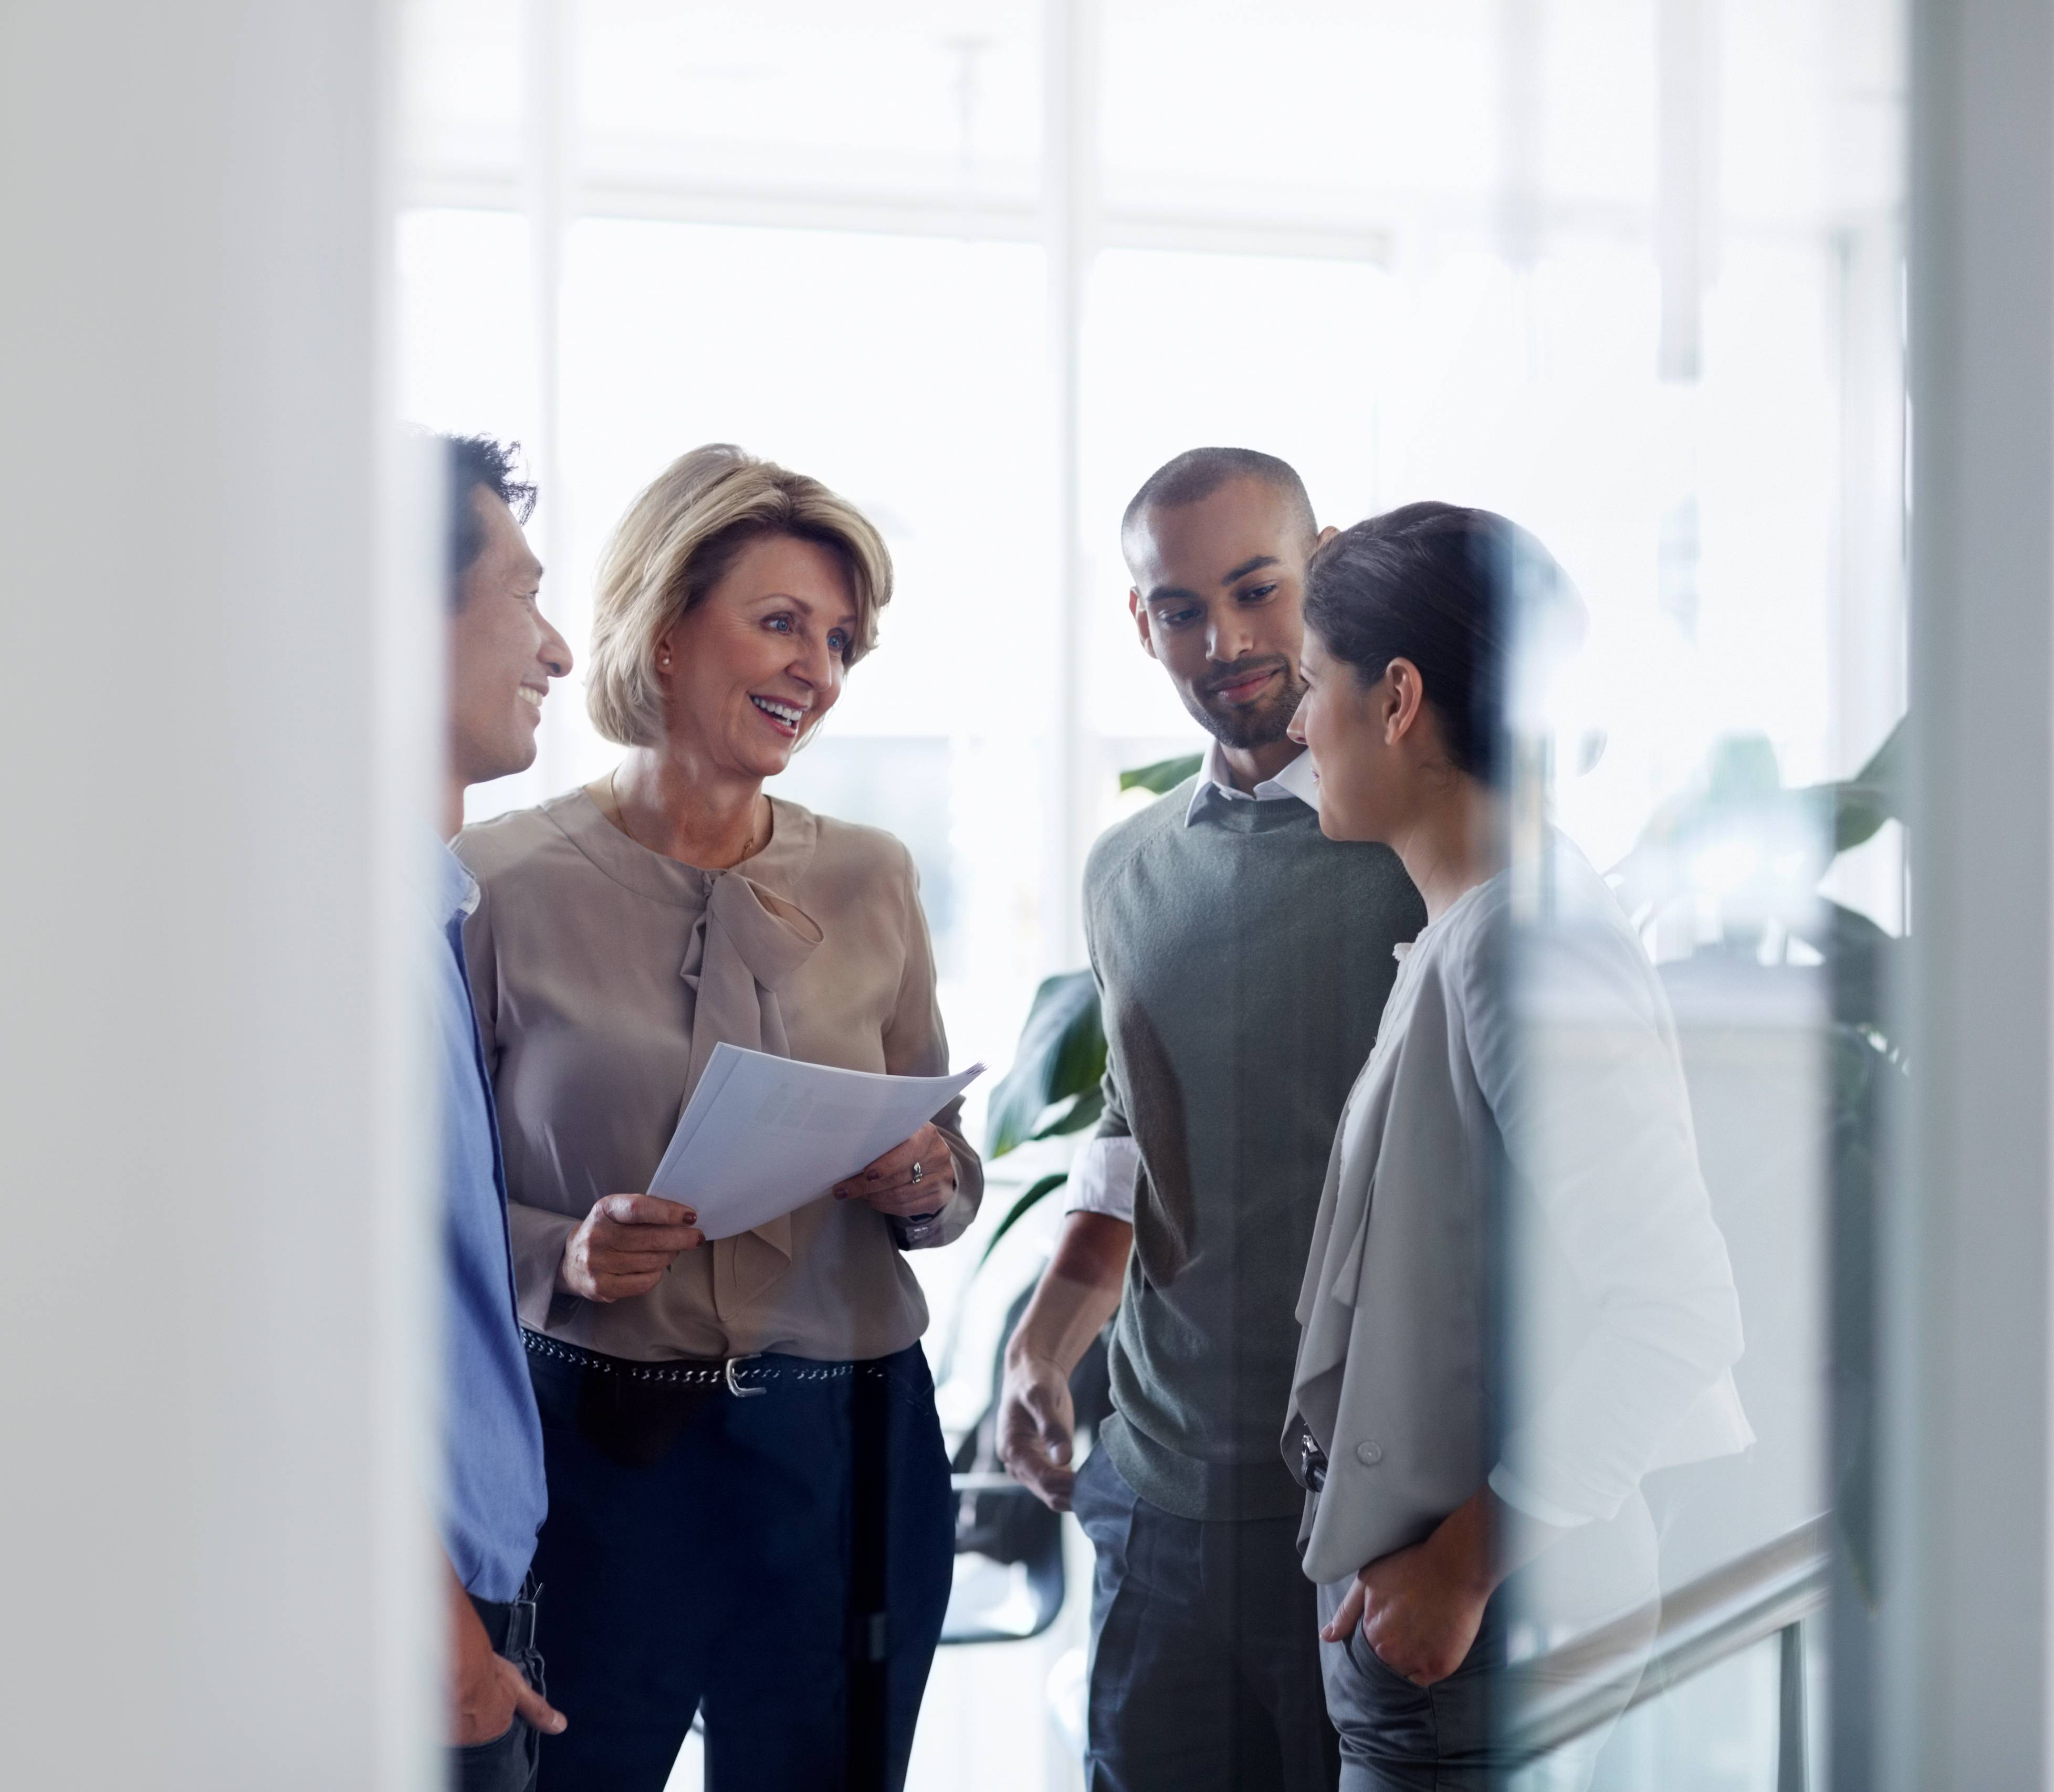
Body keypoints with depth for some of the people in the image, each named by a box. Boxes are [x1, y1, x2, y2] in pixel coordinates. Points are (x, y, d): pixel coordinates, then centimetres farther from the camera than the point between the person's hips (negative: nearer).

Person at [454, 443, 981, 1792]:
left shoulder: (871, 880, 7)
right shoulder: (505, 883, -4)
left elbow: (951, 1164, 14)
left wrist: (927, 1188, -8)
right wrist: (562, 1257, -20)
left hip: (847, 1442, 3)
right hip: (592, 1442, -3)